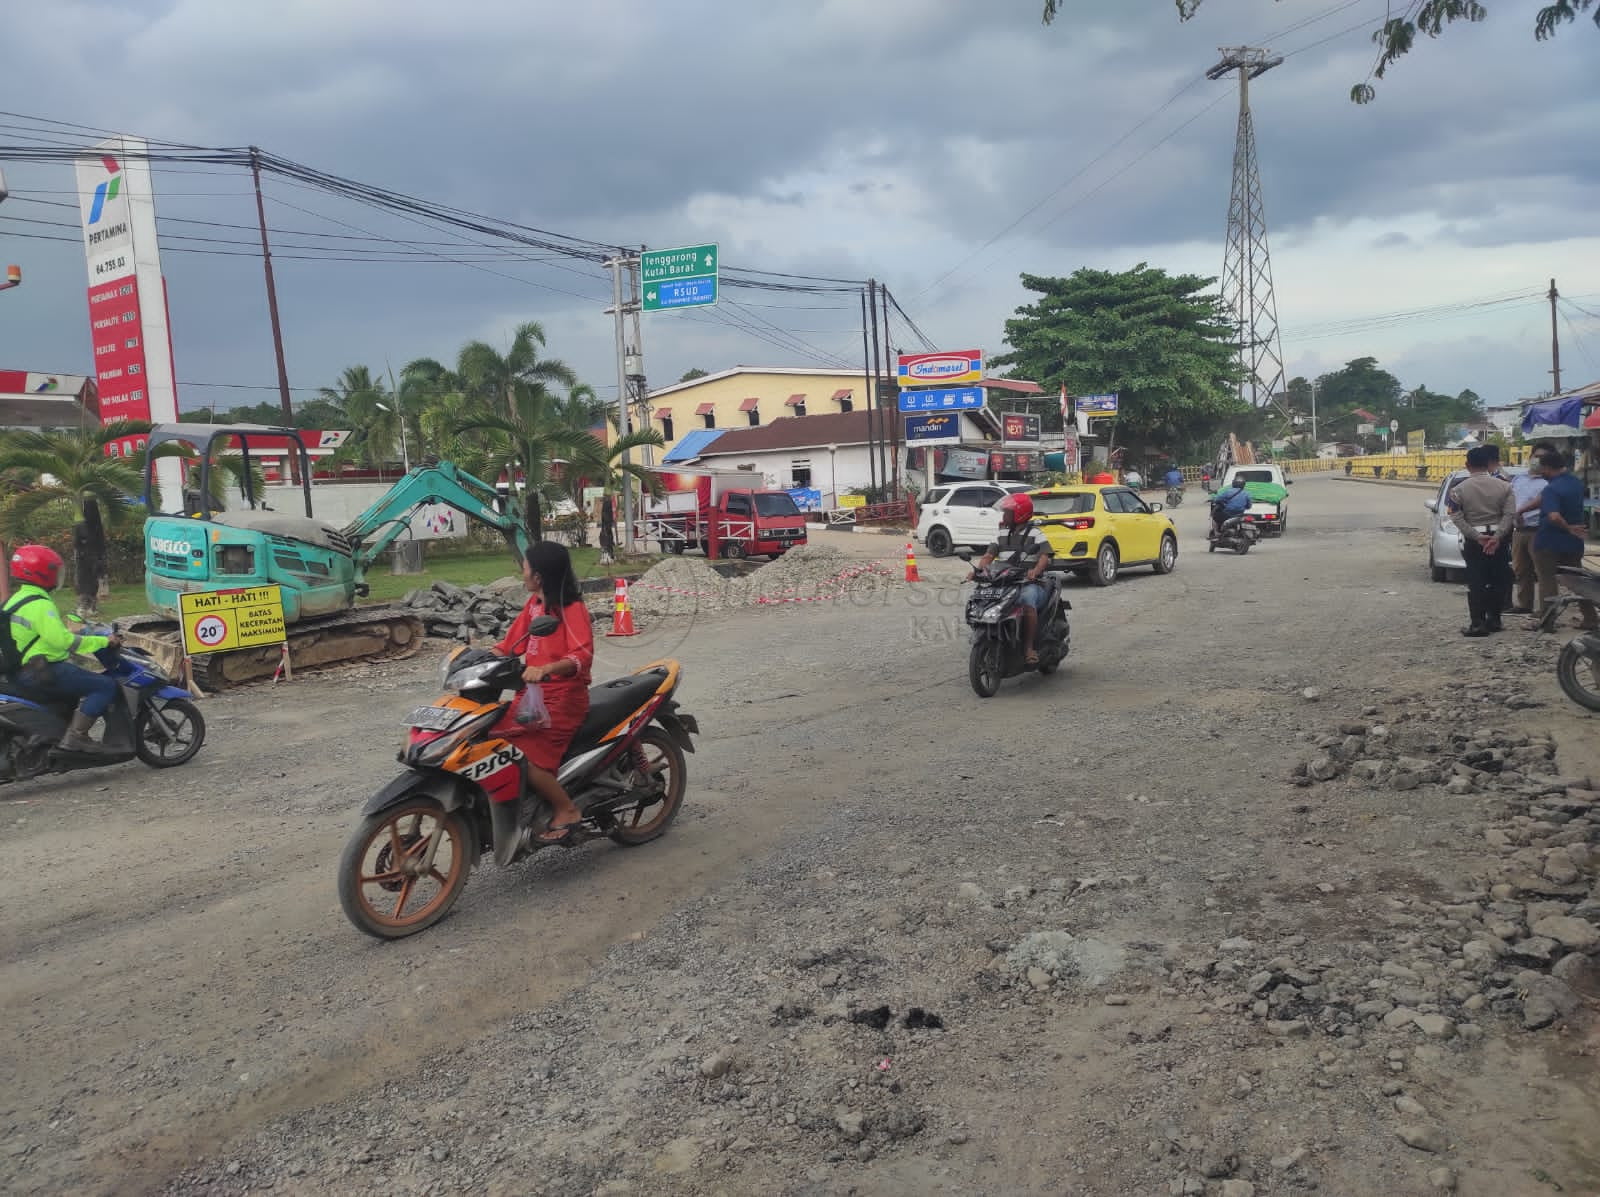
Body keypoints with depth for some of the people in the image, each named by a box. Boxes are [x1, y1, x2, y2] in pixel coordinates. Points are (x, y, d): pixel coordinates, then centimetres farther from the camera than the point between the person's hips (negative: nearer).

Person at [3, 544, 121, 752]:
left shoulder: (16, 599, 14)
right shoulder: (39, 605, -19)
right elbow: (61, 640, -26)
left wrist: (72, 634, 32)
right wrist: (104, 641, -20)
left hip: (22, 671, 11)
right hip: (42, 672, -11)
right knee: (106, 686, -14)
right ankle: (75, 736, -18)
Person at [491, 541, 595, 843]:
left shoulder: (572, 609, -13)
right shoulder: (534, 604, 13)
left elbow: (583, 655, -26)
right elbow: (511, 643, 15)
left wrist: (545, 668, -42)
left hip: (562, 699, -8)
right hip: (533, 694, 8)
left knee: (526, 757, -22)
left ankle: (566, 810, -3)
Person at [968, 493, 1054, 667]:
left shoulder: (1035, 533, 0)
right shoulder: (1003, 534, 18)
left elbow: (1045, 556, -15)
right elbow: (989, 555, 9)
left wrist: (1036, 570, -36)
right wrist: (977, 569, -11)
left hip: (1030, 583, -5)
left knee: (1027, 600, -38)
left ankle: (1030, 648, -32)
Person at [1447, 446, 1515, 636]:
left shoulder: (1459, 489, -4)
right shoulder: (1503, 486, 1)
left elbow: (1457, 518, -11)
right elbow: (1509, 514, -8)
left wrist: (1477, 537, -12)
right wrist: (1497, 536, -13)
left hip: (1473, 541, -2)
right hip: (1498, 537, 2)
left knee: (1476, 582, -1)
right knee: (1497, 580, 13)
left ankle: (1477, 624, -5)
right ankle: (1493, 619, 20)